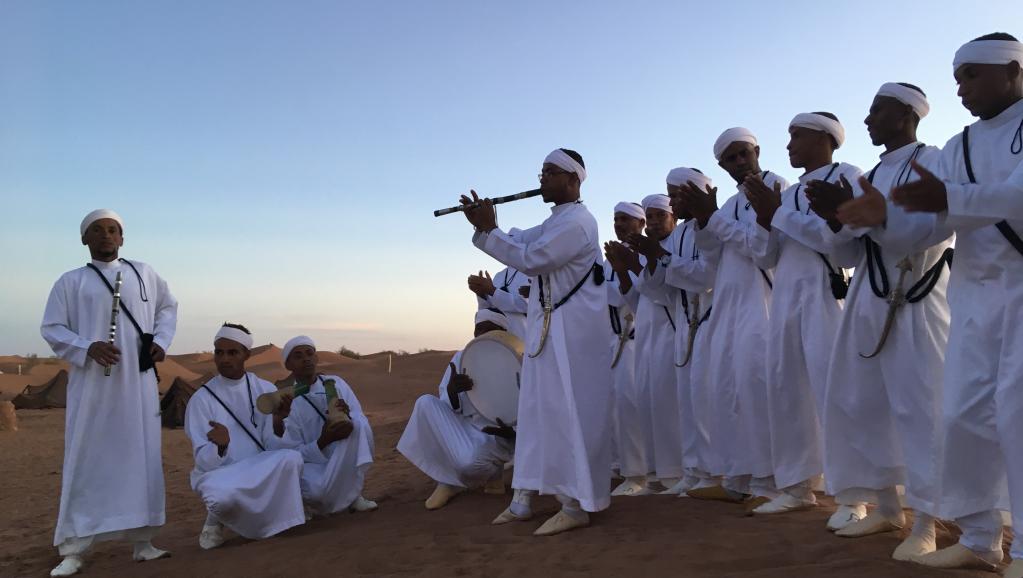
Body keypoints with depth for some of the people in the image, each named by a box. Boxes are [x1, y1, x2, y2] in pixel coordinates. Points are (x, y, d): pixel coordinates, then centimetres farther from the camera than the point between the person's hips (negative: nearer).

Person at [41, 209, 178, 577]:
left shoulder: (143, 274, 12)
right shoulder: (71, 282, 5)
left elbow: (168, 306, 23)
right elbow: (51, 328, 3)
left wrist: (161, 341, 7)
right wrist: (87, 348, -14)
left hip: (138, 382, 2)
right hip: (92, 383, -2)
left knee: (142, 457, 5)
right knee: (86, 460, -2)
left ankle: (142, 540, 14)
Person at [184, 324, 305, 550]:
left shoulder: (265, 390, -2)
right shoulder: (201, 399, -8)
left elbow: (274, 446, -6)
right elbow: (204, 461, -13)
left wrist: (278, 423, -27)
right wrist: (221, 446, -35)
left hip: (261, 470, 2)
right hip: (219, 474, -2)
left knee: (292, 458, -31)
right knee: (223, 495, -38)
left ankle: (280, 520, -5)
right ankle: (216, 517, 1)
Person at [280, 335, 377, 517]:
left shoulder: (336, 384, 0)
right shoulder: (286, 402, -7)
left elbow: (363, 423, -5)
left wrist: (348, 416, -29)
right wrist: (324, 441, -28)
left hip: (346, 464, 2)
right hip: (313, 465, -2)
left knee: (359, 425, -27)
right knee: (318, 490, -38)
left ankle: (353, 495, -14)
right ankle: (311, 500, 2)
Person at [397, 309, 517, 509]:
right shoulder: (462, 357, 0)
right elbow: (448, 409, -4)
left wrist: (511, 430, -25)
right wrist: (451, 390, -27)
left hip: (497, 435, -4)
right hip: (465, 429, 5)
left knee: (469, 463, -37)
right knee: (426, 402, -21)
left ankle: (492, 473, 3)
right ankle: (448, 480, -11)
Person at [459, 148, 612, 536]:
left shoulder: (576, 222, -14)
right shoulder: (555, 221, 19)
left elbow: (531, 260, -21)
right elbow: (518, 243, 15)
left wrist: (487, 230, -15)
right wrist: (484, 225, -1)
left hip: (572, 329, -10)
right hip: (547, 325, 10)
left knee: (569, 410, -7)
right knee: (538, 408, 12)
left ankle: (577, 505, 0)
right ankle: (524, 497, 20)